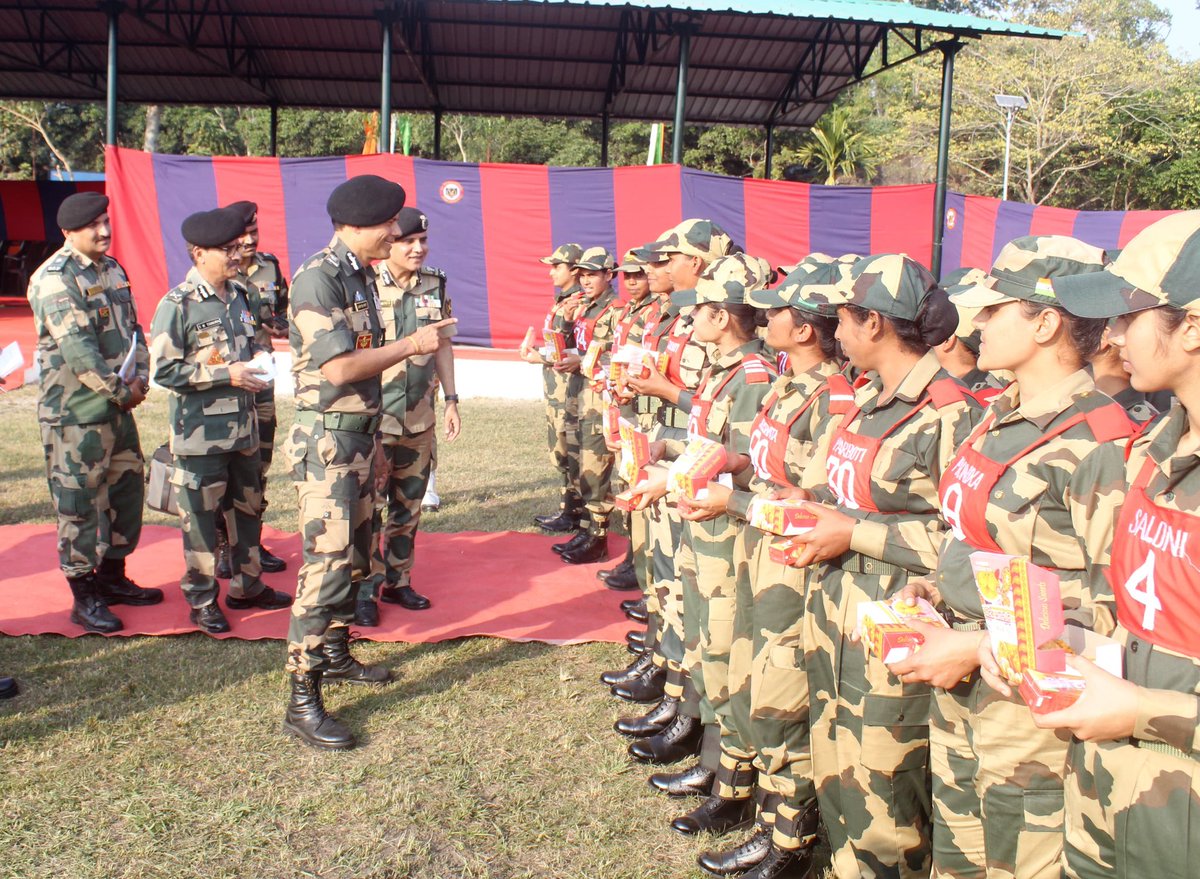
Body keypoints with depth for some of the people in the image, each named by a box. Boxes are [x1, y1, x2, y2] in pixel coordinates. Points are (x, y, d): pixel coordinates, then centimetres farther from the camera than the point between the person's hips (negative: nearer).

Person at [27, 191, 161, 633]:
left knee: (127, 490, 15)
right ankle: (84, 597, 12)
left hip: (118, 406, 8)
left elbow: (133, 328, 12)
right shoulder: (54, 279, -15)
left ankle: (113, 576, 31)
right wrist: (120, 391, -16)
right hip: (75, 412, -8)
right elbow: (76, 348, -22)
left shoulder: (112, 268, 11)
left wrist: (139, 380, -2)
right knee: (80, 503, 0)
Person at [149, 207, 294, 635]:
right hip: (200, 433, -7)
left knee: (247, 507, 16)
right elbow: (164, 370, -16)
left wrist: (256, 362, 2)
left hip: (243, 425, 7)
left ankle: (247, 585, 32)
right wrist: (226, 375, -20)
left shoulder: (238, 295, 9)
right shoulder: (177, 305, -12)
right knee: (200, 516, 3)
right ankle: (202, 600, 18)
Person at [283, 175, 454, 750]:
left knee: (354, 557, 18)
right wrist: (411, 344, -15)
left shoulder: (362, 276, 12)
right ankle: (302, 701, -3)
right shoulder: (317, 278, -16)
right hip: (326, 439, -9)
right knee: (327, 564, -10)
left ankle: (335, 655, 34)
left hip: (361, 434, 10)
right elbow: (339, 366, -23)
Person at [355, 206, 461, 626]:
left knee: (409, 504, 13)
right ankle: (365, 589, 14)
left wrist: (451, 400, 10)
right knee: (369, 505, 1)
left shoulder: (435, 285, 5)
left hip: (419, 414, 5)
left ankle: (397, 580, 27)